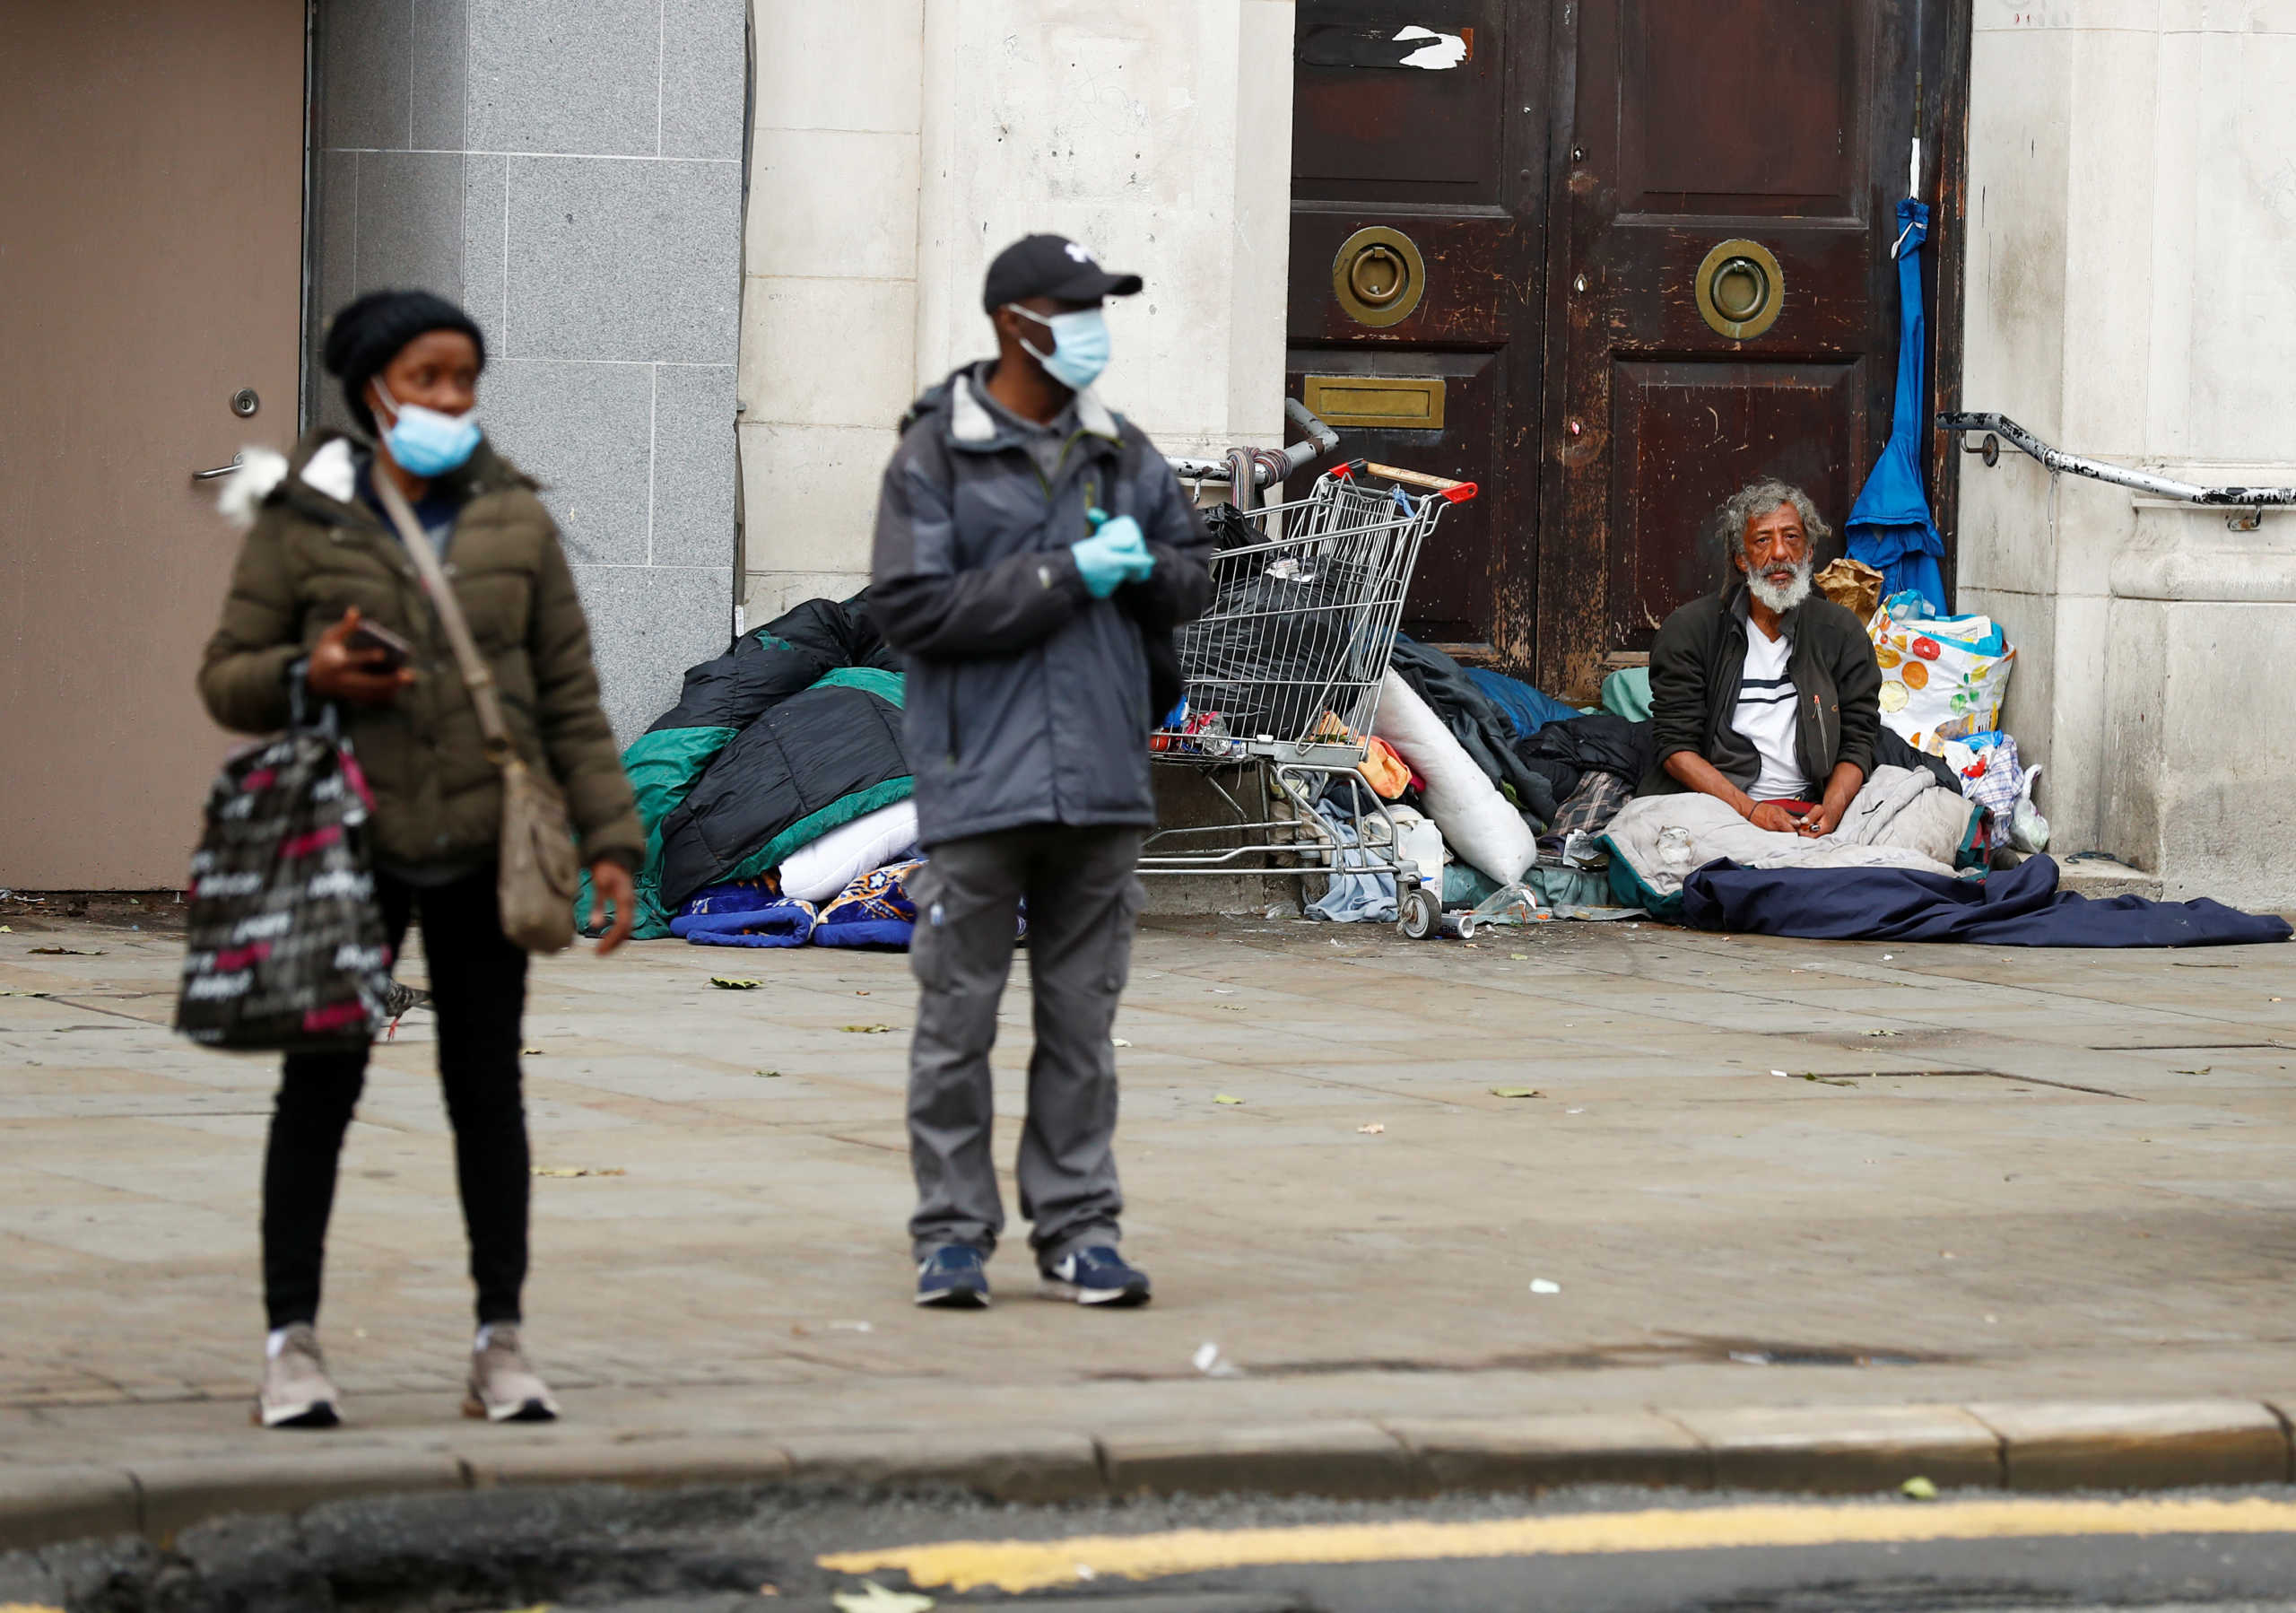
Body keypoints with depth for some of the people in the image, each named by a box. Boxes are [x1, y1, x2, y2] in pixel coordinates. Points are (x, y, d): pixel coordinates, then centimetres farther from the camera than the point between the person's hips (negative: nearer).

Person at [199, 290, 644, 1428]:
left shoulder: (513, 520, 6)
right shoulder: (303, 521, -1)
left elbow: (569, 694, 8)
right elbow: (226, 675, 2)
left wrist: (608, 839, 2)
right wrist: (306, 676, -19)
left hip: (482, 851, 2)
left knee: (488, 1089, 8)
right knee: (320, 1086, 0)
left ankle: (501, 1343, 16)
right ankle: (292, 1343, 7)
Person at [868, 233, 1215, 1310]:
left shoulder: (1120, 453, 12)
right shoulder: (936, 455, -4)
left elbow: (1192, 572, 21)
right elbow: (911, 608, -13)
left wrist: (1145, 568, -4)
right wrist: (1065, 577, -16)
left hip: (1099, 777, 5)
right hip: (979, 778, -4)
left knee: (1082, 1020, 8)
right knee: (957, 1018, 0)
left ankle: (1077, 1230, 12)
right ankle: (953, 1232, 6)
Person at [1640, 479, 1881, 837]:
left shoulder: (1842, 633, 13)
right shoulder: (1687, 630, 5)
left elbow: (1857, 742, 11)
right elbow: (1676, 745, -1)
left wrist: (1831, 808, -12)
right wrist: (1749, 810, -16)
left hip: (1808, 809, 2)